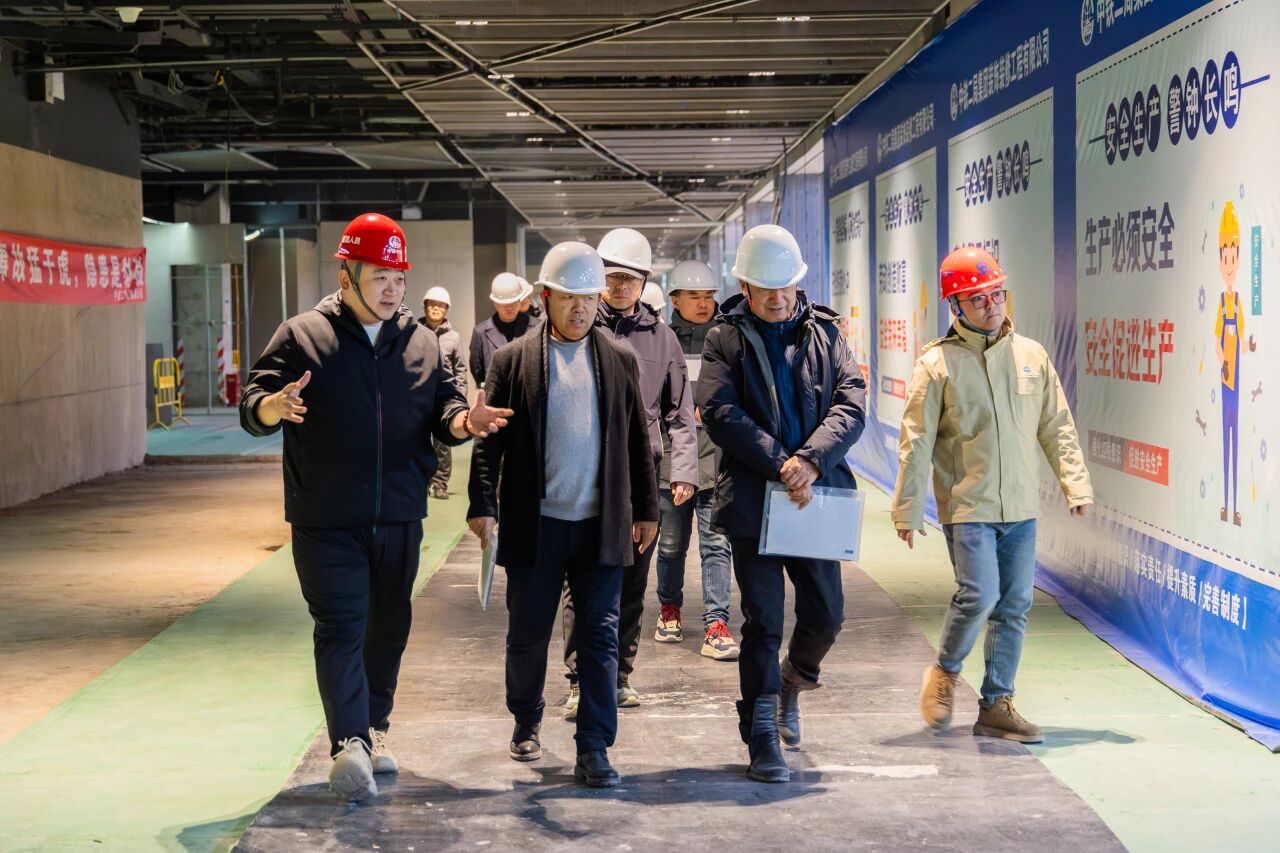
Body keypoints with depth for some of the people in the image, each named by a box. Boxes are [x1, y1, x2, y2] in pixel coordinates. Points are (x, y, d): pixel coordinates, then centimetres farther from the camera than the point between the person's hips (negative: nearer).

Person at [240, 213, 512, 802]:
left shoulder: (420, 343, 10)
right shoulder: (302, 337, -3)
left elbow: (442, 411, 10)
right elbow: (252, 408, -8)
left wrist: (464, 422, -15)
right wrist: (275, 405, -33)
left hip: (399, 518, 5)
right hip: (327, 522, -4)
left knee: (388, 628, 15)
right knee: (341, 630, -13)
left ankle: (374, 730, 32)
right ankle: (350, 745, -24)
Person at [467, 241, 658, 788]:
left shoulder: (618, 360, 8)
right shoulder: (514, 360, 1)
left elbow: (637, 440, 12)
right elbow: (489, 439, 0)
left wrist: (646, 509, 12)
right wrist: (483, 504, -9)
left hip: (601, 525, 1)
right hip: (535, 524, -1)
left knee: (600, 636, -1)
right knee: (528, 634, 10)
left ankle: (593, 751, 2)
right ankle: (526, 721, 34)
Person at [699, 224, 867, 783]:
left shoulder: (824, 332, 9)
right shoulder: (726, 340, 2)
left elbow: (852, 402, -1)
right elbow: (720, 413, -10)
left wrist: (811, 462, -16)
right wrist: (781, 466, -17)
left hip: (815, 498, 3)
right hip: (753, 501, -3)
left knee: (826, 616, 10)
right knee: (762, 622, -2)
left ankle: (792, 682, 40)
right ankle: (762, 740, 7)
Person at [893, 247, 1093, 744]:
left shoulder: (1031, 356, 7)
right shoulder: (937, 363, -5)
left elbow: (1057, 428, 12)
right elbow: (916, 443, -4)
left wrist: (1076, 484, 4)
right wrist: (908, 511, -6)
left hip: (1020, 508, 5)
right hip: (966, 507, -4)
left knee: (1014, 607, 6)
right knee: (978, 595, -16)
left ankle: (996, 706, 16)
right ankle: (945, 672, 11)